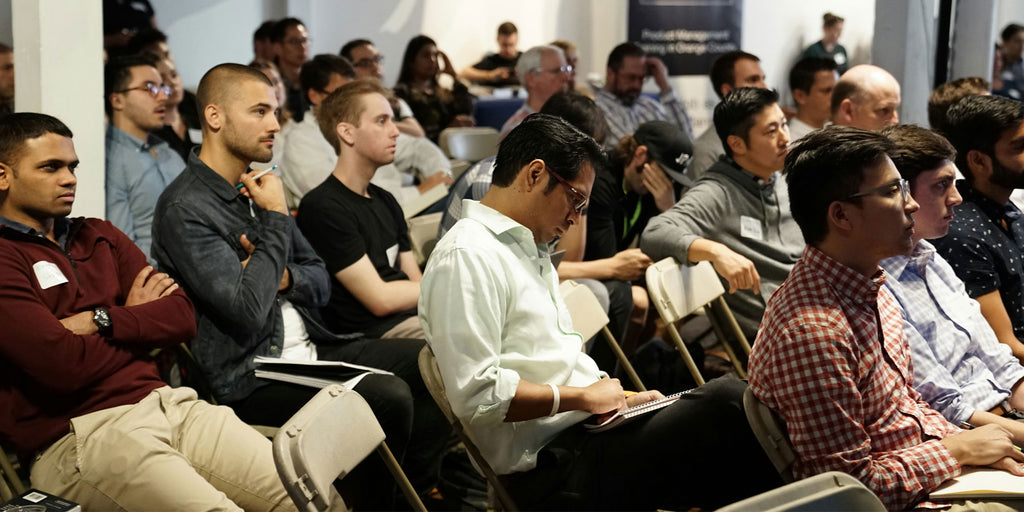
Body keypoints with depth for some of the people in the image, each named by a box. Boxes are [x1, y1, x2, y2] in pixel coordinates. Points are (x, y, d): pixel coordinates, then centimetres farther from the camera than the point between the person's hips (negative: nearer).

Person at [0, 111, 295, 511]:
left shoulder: (98, 237, 21)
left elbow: (182, 317, 10)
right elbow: (64, 366, -13)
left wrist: (101, 321, -7)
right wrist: (139, 319, 5)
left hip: (164, 403, 6)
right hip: (76, 435, -6)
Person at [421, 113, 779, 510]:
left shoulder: (528, 250, 23)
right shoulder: (466, 257, -11)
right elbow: (477, 394, -20)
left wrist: (615, 399, 9)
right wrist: (583, 397, -11)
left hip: (585, 431, 10)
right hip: (551, 467, -10)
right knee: (724, 401, -21)